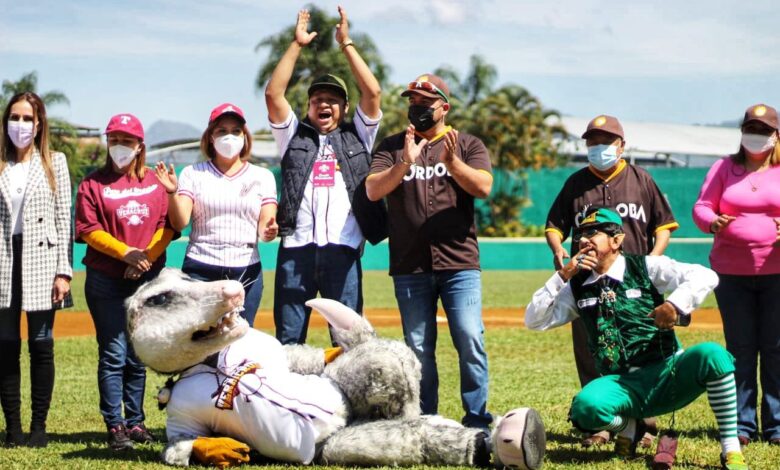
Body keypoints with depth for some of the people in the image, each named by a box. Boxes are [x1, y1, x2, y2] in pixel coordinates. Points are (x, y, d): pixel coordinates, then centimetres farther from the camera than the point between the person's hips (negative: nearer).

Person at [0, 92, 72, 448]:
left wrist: (63, 271, -4)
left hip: (41, 262, -1)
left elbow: (64, 219, 3)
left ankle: (39, 425, 7)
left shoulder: (54, 162, 7)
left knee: (41, 345, 1)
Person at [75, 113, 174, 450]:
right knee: (114, 355, -5)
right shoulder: (93, 184, 4)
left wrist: (146, 257, -12)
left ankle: (135, 422, 15)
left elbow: (168, 226, 2)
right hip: (106, 281, -2)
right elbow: (88, 229, -5)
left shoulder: (155, 183, 10)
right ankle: (115, 427, -2)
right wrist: (126, 252, -15)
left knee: (138, 356, 8)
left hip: (148, 280, 2)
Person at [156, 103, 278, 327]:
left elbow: (264, 228, 3)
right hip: (200, 272, -1)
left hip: (247, 271, 1)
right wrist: (172, 192, -21)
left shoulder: (262, 176, 11)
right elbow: (179, 223, -3)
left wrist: (269, 231, -20)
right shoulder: (193, 173, 7)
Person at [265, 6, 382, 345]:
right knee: (288, 339, 2)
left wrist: (346, 44, 5)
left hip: (343, 249, -1)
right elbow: (273, 94, 4)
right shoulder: (294, 136, 17)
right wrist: (297, 45, 3)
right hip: (296, 248, 1)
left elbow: (372, 92, 4)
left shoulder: (357, 137, 16)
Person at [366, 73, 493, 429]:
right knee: (418, 349, 6)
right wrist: (405, 163, -19)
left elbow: (483, 187, -8)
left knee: (470, 342, -9)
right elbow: (373, 190, -4)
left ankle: (477, 421, -2)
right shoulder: (392, 147, 11)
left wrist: (452, 162, -23)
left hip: (459, 265, -1)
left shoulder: (468, 146, 9)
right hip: (410, 267, 2)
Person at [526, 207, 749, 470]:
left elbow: (706, 276, -8)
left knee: (713, 354, -32)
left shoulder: (647, 268, 2)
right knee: (585, 406, -34)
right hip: (622, 386, 1)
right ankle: (628, 426, 2)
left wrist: (675, 304, -27)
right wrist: (562, 276, -1)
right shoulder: (577, 286, 12)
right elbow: (534, 321, 7)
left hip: (667, 374, -1)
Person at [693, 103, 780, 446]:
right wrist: (712, 222, -15)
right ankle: (741, 424, 8)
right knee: (740, 349, 4)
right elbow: (701, 207, 7)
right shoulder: (724, 168, 11)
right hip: (731, 273, 1)